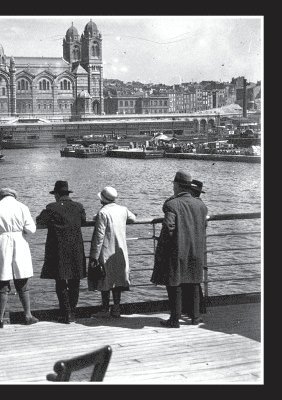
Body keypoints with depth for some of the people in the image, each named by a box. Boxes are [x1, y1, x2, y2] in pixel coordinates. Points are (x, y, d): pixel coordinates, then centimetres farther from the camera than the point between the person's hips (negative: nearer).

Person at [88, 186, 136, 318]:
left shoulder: (103, 213, -15)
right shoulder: (123, 210, 3)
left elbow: (99, 236, -17)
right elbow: (133, 218, 25)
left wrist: (94, 256, -15)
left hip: (106, 252, -6)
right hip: (120, 251, 6)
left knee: (104, 281, 3)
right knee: (118, 280, 10)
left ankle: (105, 309, 6)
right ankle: (116, 309, 12)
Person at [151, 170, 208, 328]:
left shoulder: (172, 204, -14)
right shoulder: (201, 205, 3)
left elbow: (169, 228, -20)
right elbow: (203, 228, 10)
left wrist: (161, 250, -8)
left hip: (176, 252, -5)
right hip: (196, 252, 5)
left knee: (174, 285, 4)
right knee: (194, 285, 16)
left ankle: (175, 319, 9)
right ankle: (195, 317, 22)